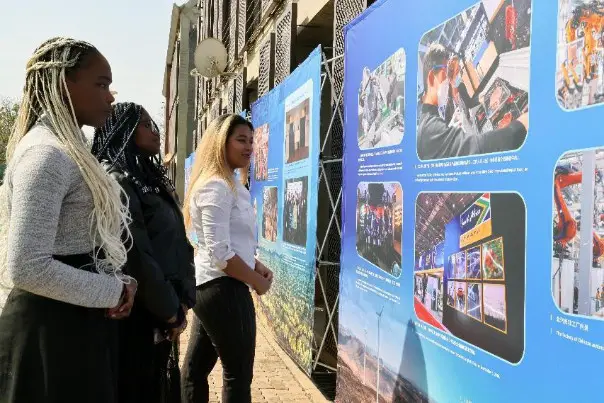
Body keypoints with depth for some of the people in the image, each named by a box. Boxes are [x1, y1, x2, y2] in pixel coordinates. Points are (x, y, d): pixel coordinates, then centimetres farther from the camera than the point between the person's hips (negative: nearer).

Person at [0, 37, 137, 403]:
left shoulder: (67, 148, 12)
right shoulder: (47, 153, -19)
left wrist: (116, 284, 2)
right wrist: (114, 291, -16)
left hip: (77, 319, 9)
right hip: (53, 326, -9)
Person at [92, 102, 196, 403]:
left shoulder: (152, 180, 12)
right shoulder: (115, 180, -16)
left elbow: (178, 244, 12)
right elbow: (136, 255, -21)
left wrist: (182, 301, 2)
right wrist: (171, 312, -13)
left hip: (159, 315, 8)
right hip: (136, 315, -8)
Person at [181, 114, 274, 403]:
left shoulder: (230, 185, 15)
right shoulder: (217, 187, -16)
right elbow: (220, 254, -23)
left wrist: (256, 265, 8)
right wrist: (258, 281, -11)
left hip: (211, 286, 10)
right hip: (223, 288, -10)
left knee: (196, 368, 16)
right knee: (239, 374, 0)